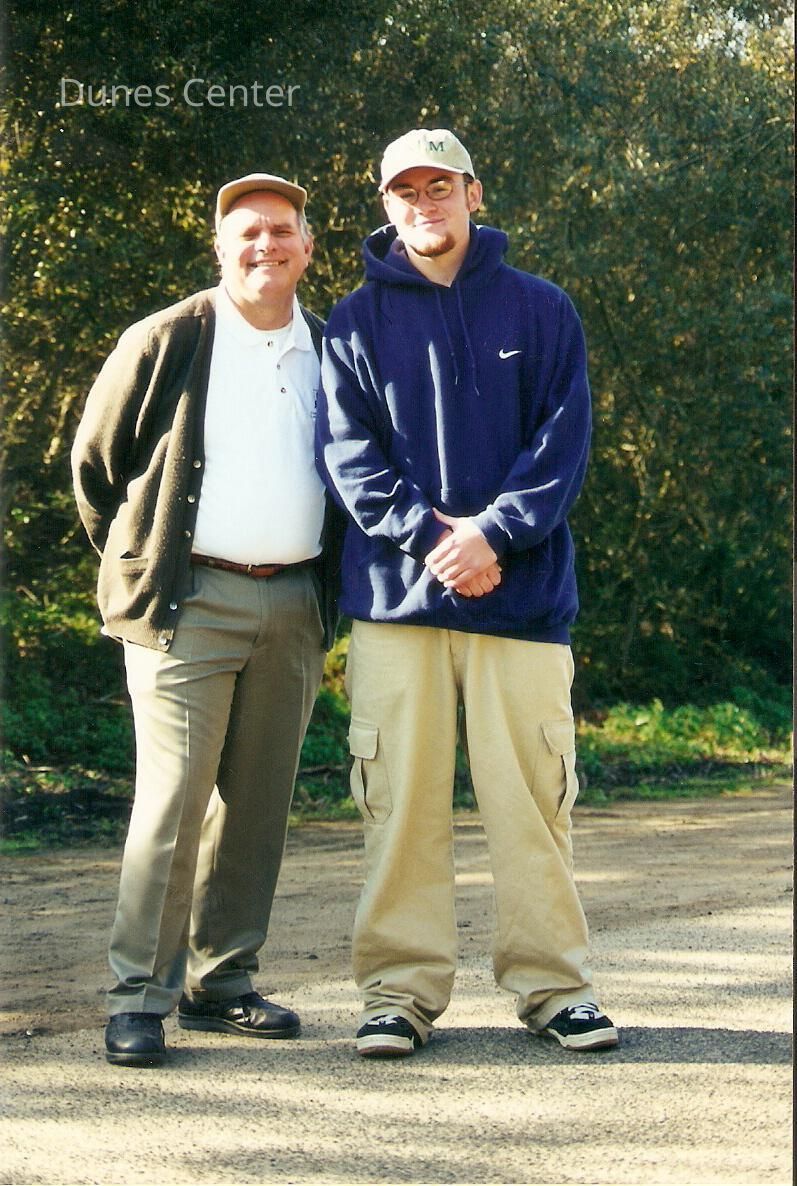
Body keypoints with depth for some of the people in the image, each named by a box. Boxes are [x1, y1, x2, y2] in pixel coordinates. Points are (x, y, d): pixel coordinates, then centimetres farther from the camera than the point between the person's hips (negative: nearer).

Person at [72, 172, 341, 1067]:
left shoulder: (331, 354, 11)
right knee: (174, 798, -10)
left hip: (294, 606, 5)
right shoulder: (165, 344, -1)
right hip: (190, 603, -4)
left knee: (258, 801, 8)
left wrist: (327, 588, 15)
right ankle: (137, 997, -5)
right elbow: (94, 462, 7)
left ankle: (220, 983, 18)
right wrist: (139, 562, 6)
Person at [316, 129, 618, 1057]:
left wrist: (495, 533, -14)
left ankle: (553, 982, 10)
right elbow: (346, 451, 0)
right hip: (395, 596, 0)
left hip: (521, 590, 0)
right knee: (401, 797, 1)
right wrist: (428, 533, -14)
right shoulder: (357, 323, 9)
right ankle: (401, 987, 9)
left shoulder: (541, 311, 9)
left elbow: (563, 440, 1)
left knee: (531, 795, 1)